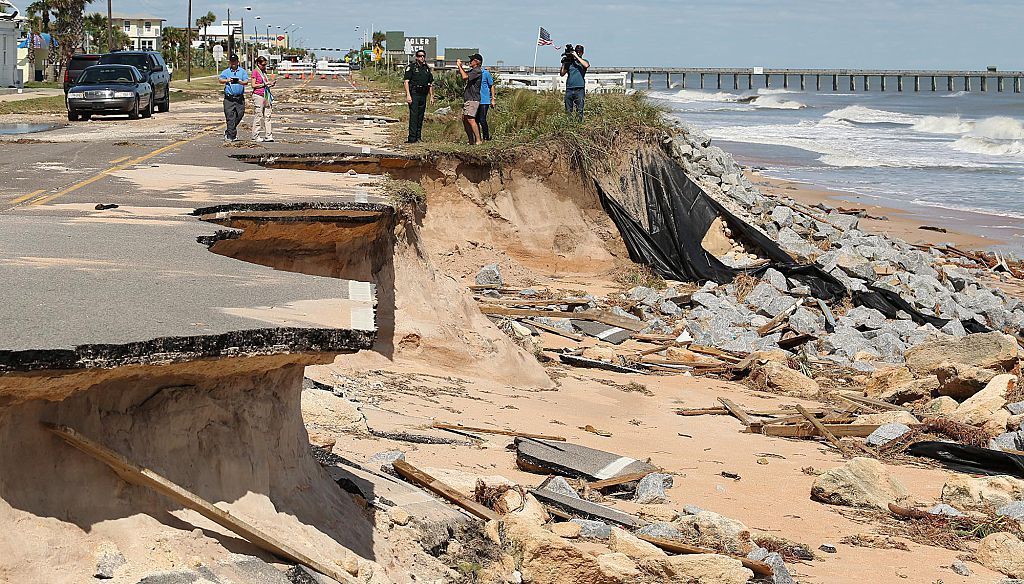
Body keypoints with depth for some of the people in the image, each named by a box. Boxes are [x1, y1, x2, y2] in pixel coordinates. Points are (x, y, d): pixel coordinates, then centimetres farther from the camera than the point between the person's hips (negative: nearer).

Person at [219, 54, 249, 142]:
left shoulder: (242, 71, 10)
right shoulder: (226, 72, 8)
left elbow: (246, 82, -2)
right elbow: (221, 80, -7)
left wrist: (240, 82, -24)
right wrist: (227, 80, -28)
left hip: (240, 98, 2)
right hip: (229, 98, -2)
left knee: (240, 114, 5)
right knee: (230, 117, -7)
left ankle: (228, 131, 26)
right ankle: (231, 136, -4)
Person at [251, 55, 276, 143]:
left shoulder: (264, 72, 17)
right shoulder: (255, 71, -4)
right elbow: (253, 85, -10)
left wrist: (271, 84, 6)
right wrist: (265, 84, -14)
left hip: (266, 96, 7)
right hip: (258, 95, -7)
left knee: (268, 116, 2)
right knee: (259, 116, -4)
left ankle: (269, 136, 1)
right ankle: (255, 136, 2)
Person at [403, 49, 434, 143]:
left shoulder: (427, 68, 15)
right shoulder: (411, 67, -2)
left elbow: (430, 84, 20)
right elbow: (406, 82, -8)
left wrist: (431, 96, 12)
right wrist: (408, 95, -17)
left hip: (423, 95, 6)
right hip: (414, 94, -6)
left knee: (420, 116, 7)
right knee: (413, 116, -11)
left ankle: (418, 137, 13)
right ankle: (412, 138, -14)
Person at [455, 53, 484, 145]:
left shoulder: (477, 71, -12)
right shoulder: (472, 71, 19)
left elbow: (465, 77, -23)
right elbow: (464, 74, 33)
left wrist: (459, 66, -12)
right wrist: (459, 66, 16)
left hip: (473, 99, -10)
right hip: (468, 99, 10)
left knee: (470, 119, -17)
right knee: (464, 119, 9)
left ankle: (478, 140, -20)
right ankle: (471, 140, 12)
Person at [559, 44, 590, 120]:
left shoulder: (583, 61, 11)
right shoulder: (569, 62, 15)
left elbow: (586, 65, -15)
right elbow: (562, 74, 11)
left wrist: (576, 56, -12)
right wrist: (564, 64, -2)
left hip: (580, 89, -2)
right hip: (569, 89, 2)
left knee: (579, 110, -7)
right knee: (568, 111, 1)